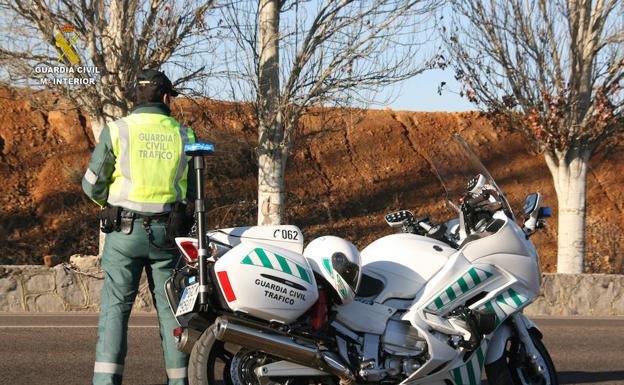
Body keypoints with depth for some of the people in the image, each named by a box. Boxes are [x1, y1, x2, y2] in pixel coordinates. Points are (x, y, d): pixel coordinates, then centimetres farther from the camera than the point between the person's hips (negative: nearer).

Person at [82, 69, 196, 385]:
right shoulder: (183, 135, 5)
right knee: (170, 308, 9)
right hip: (167, 232, 2)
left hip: (125, 231, -2)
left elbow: (92, 184, -1)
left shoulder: (117, 130, -4)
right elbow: (193, 190, 8)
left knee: (115, 306, -2)